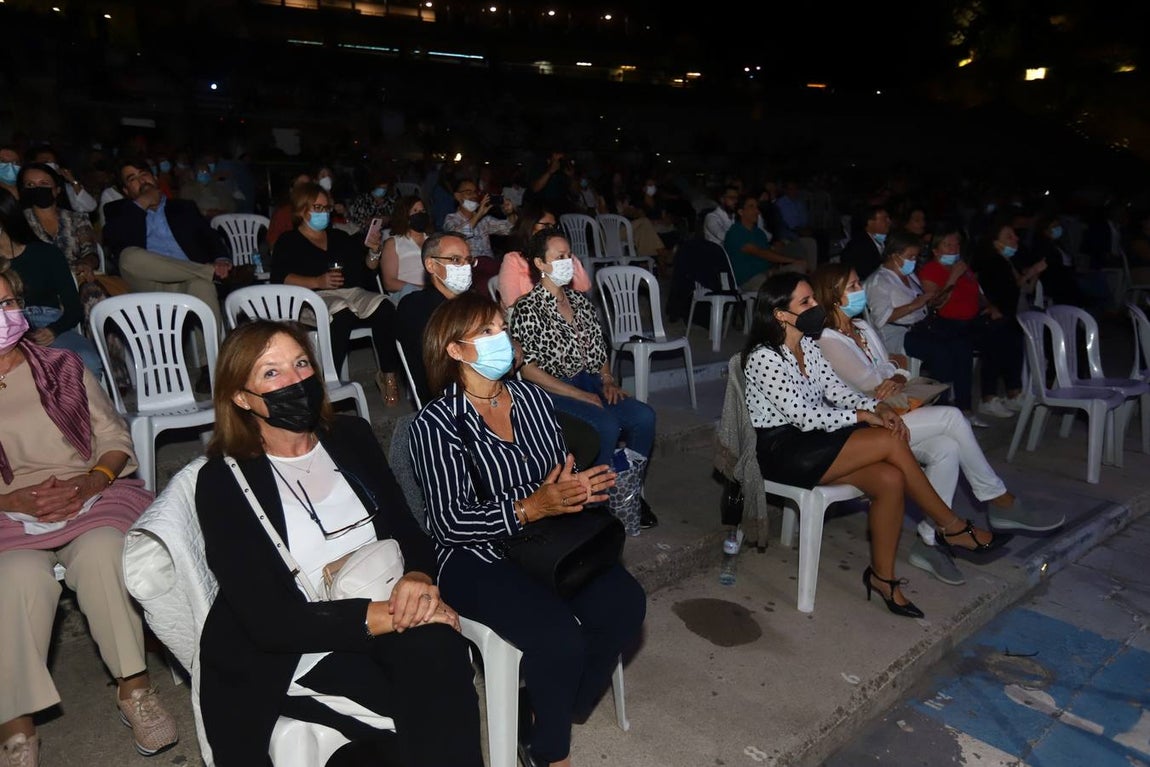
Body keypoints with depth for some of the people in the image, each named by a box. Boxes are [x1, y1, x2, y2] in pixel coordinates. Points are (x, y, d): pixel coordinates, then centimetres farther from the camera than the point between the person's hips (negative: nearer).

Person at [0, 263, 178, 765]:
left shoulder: (63, 366, 16)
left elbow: (114, 437, 10)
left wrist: (91, 481, -10)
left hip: (89, 495, 1)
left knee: (103, 551, -33)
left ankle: (134, 686, -20)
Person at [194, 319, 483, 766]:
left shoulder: (351, 436, 8)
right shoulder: (223, 482, -7)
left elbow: (408, 531, 7)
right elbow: (268, 621, -14)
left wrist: (418, 578, -17)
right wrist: (383, 616, -22)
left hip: (386, 622, 5)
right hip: (298, 652, -4)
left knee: (437, 645, -30)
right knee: (437, 716, -29)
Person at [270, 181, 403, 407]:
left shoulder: (340, 237, 28)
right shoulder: (288, 242, 13)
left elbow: (368, 268, 25)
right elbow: (280, 278, -4)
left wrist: (374, 252, 2)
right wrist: (318, 282, -17)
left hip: (352, 293, 4)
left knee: (384, 308, -28)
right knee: (341, 314, -40)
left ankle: (388, 375, -24)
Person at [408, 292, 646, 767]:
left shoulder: (532, 397, 5)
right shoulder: (436, 424, -12)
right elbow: (451, 522, -16)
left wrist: (578, 487, -10)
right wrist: (528, 509, -25)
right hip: (476, 557, -6)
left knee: (624, 604, -14)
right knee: (560, 637, -25)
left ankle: (560, 707, 13)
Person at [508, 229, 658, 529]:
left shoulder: (580, 301, 14)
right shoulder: (527, 309, -7)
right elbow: (528, 369, -12)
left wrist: (608, 381, 0)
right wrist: (579, 395, -16)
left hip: (590, 381, 6)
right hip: (551, 391, -6)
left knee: (644, 416, -17)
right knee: (606, 425, -30)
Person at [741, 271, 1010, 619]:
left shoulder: (808, 344, 10)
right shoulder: (764, 357, -17)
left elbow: (836, 389, 9)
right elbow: (803, 415, -21)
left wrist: (878, 406, -8)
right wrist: (862, 416, -14)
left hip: (811, 439, 8)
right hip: (782, 452, -8)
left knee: (890, 479, -17)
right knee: (890, 442, -20)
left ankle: (882, 576, -3)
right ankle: (952, 528, -1)